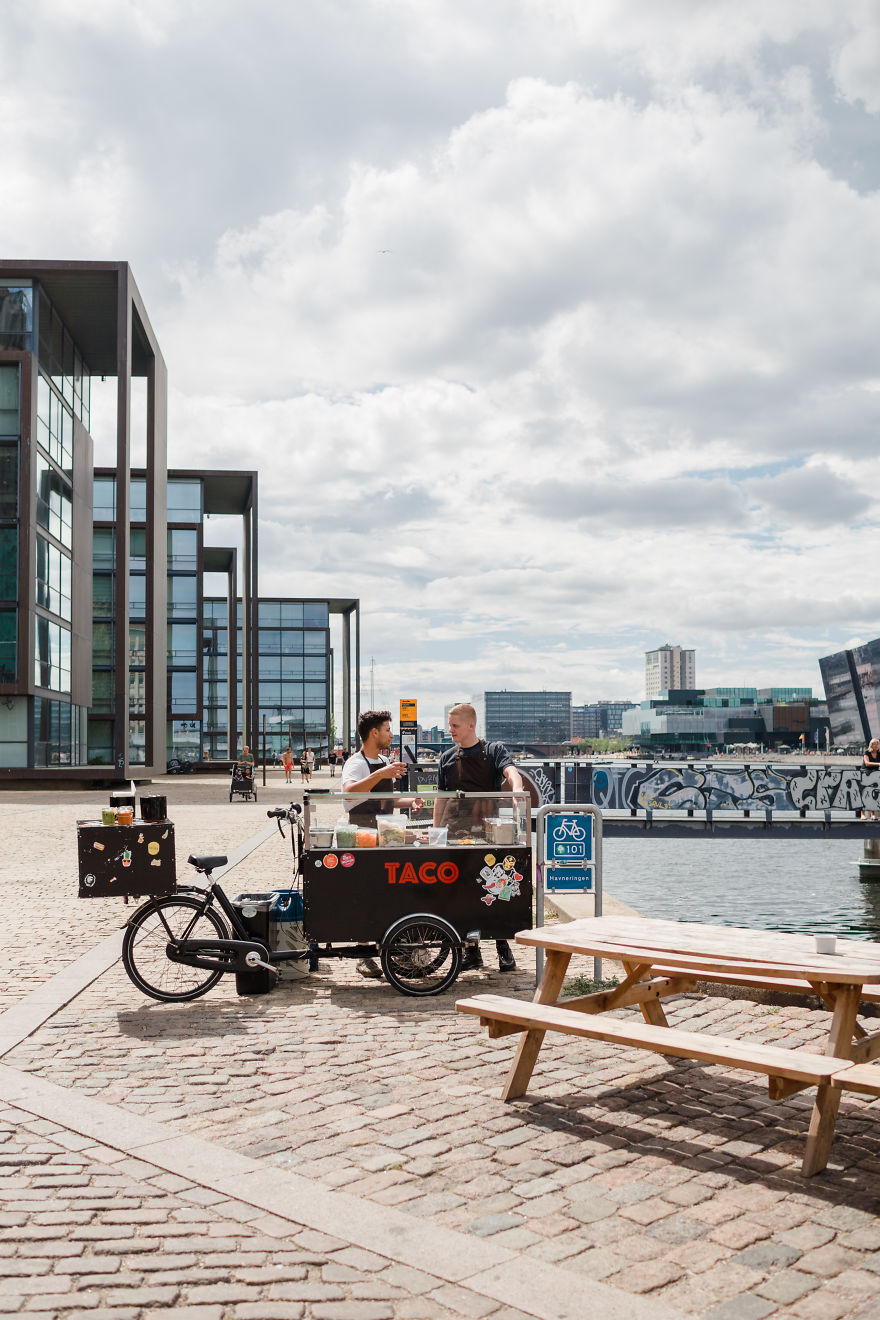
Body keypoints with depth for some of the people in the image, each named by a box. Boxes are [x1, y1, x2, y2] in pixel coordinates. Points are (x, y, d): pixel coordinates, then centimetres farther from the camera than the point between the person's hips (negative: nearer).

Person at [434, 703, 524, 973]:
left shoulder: (494, 750, 5)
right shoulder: (447, 757, 15)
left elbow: (511, 772, -14)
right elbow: (441, 797, 17)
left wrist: (516, 788, -36)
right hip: (455, 830, 3)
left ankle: (503, 948, 8)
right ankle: (472, 950, 12)